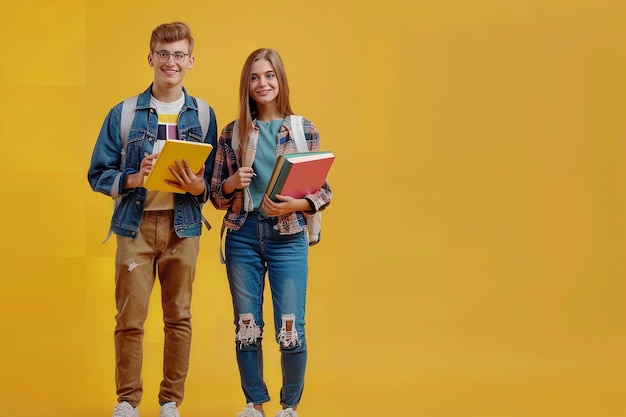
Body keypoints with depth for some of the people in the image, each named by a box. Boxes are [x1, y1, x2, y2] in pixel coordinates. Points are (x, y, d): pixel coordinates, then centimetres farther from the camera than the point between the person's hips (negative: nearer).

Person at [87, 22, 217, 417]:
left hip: (183, 227, 1)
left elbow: (215, 180, 7)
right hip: (136, 224, -1)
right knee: (130, 318, -1)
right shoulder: (124, 113, 2)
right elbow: (99, 174, 2)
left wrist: (197, 186, -15)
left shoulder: (203, 114, 6)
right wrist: (135, 179, -15)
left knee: (179, 317, 6)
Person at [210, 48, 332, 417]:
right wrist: (232, 183, -10)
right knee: (247, 327, 7)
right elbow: (216, 193, 11)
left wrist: (296, 205, -16)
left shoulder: (304, 130, 2)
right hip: (243, 236, 2)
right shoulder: (232, 133, 7)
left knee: (290, 329, -4)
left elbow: (324, 191, 2)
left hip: (288, 237, -2)